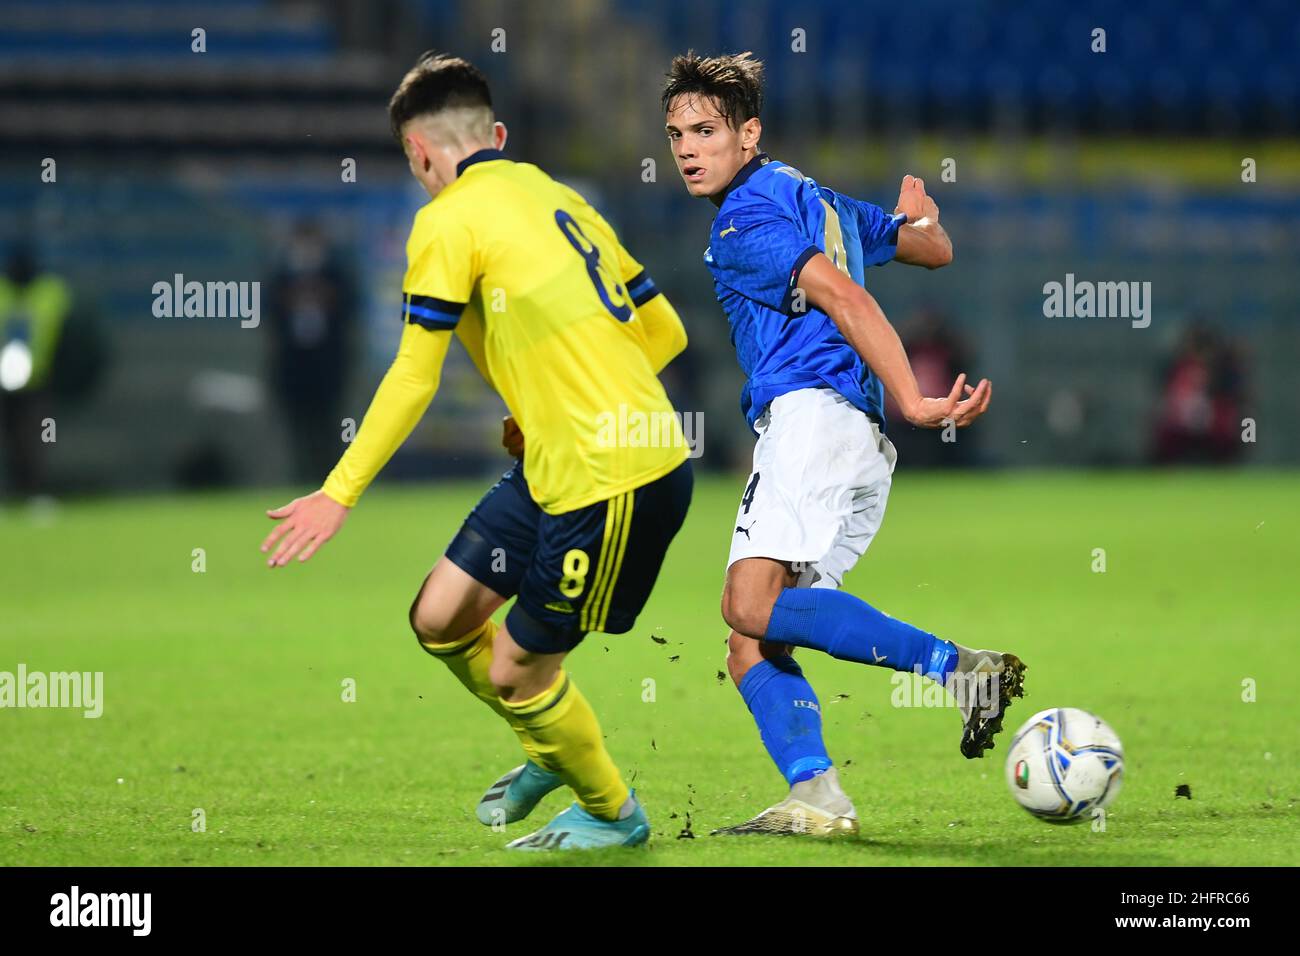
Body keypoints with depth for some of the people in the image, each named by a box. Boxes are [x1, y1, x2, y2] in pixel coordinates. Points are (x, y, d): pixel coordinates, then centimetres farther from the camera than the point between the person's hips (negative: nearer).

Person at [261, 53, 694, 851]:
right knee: (441, 618, 14)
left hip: (612, 484, -8)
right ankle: (552, 753, 34)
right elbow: (664, 331, 17)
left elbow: (413, 379, -10)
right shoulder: (557, 199, 15)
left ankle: (613, 813, 25)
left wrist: (339, 495, -5)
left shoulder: (450, 220, -9)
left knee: (515, 670, 6)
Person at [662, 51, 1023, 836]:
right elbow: (935, 248, 36)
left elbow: (843, 297, -17)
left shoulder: (747, 217, -3)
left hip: (811, 410, -10)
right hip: (866, 448, 10)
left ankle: (959, 667, -30)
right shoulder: (811, 197, 25)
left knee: (752, 602, -26)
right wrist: (917, 216, 60)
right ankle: (817, 799, -12)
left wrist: (912, 401, -26)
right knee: (750, 643, 3)